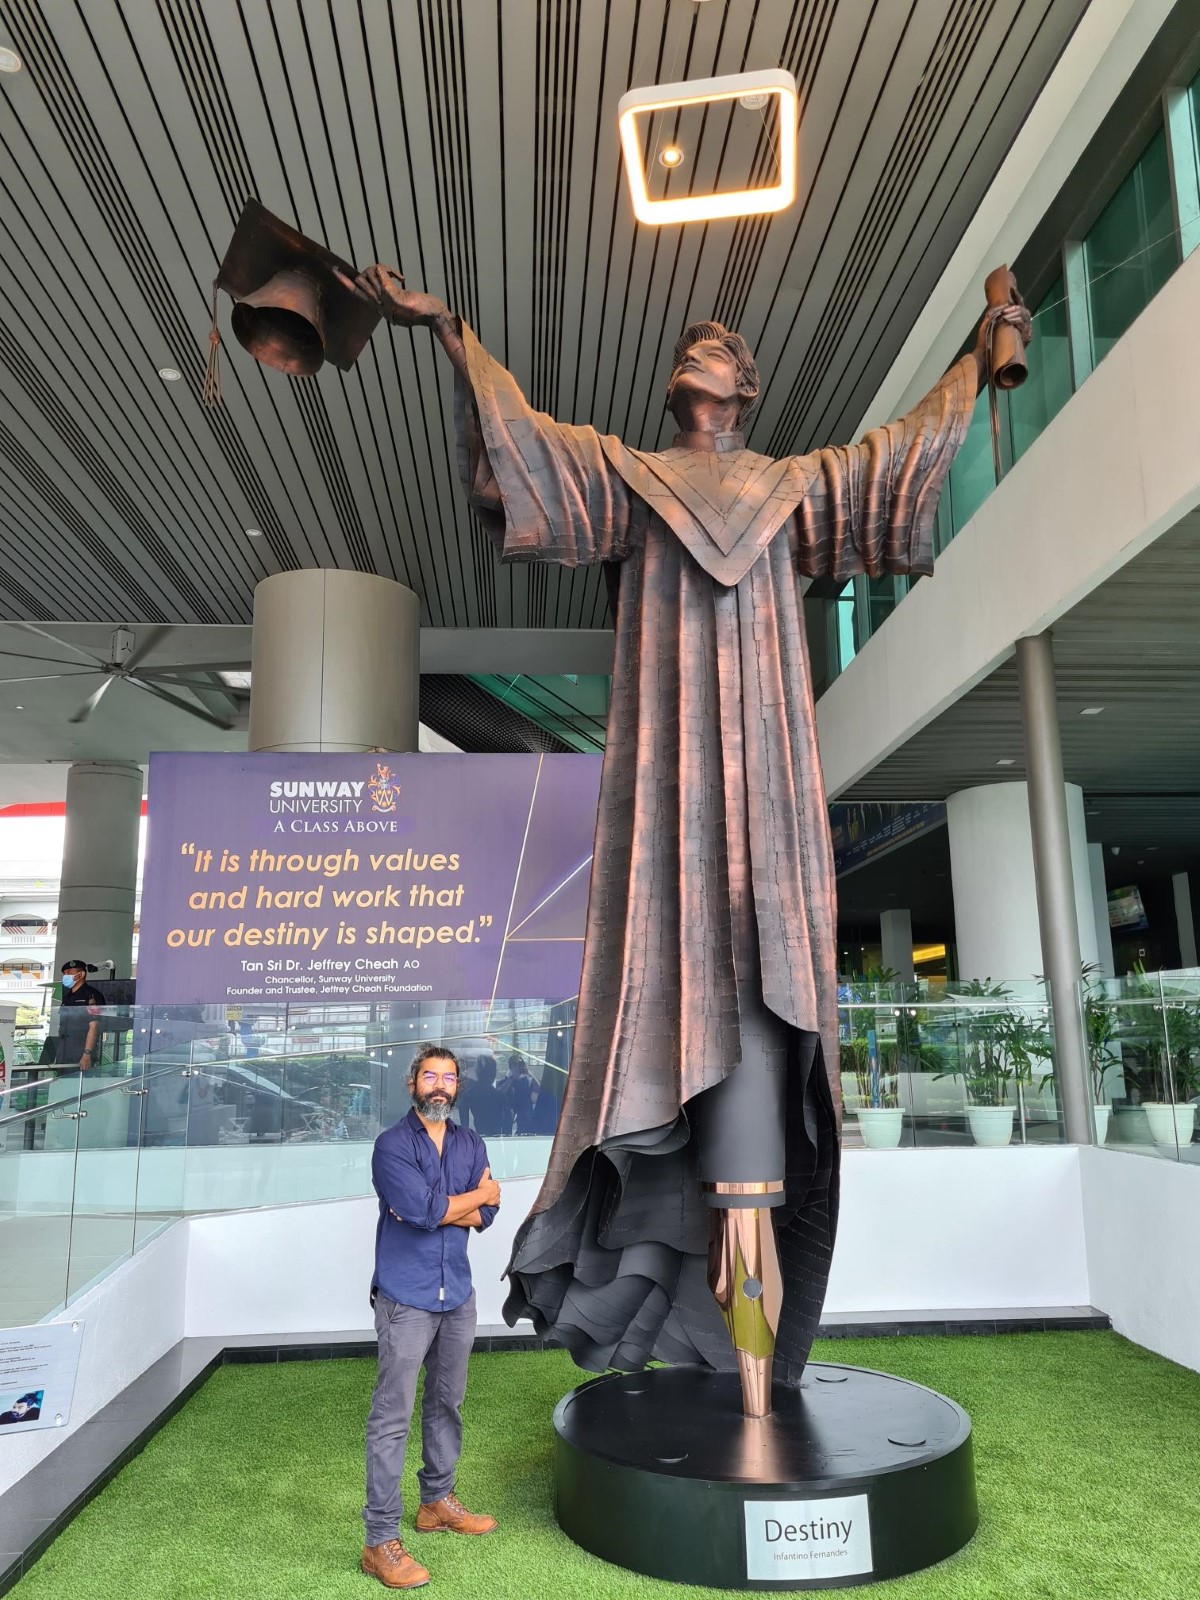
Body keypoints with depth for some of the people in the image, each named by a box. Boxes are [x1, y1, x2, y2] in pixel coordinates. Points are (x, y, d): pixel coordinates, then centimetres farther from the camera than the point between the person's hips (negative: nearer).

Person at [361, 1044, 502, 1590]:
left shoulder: (472, 1145, 7)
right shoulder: (392, 1145, -11)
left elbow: (486, 1215, -1)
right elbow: (422, 1210, -22)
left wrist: (436, 1209, -17)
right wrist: (477, 1194, -8)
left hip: (457, 1294, 6)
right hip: (406, 1298, -6)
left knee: (447, 1403, 18)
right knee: (392, 1417, -2)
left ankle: (438, 1502, 35)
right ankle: (381, 1541, 6)